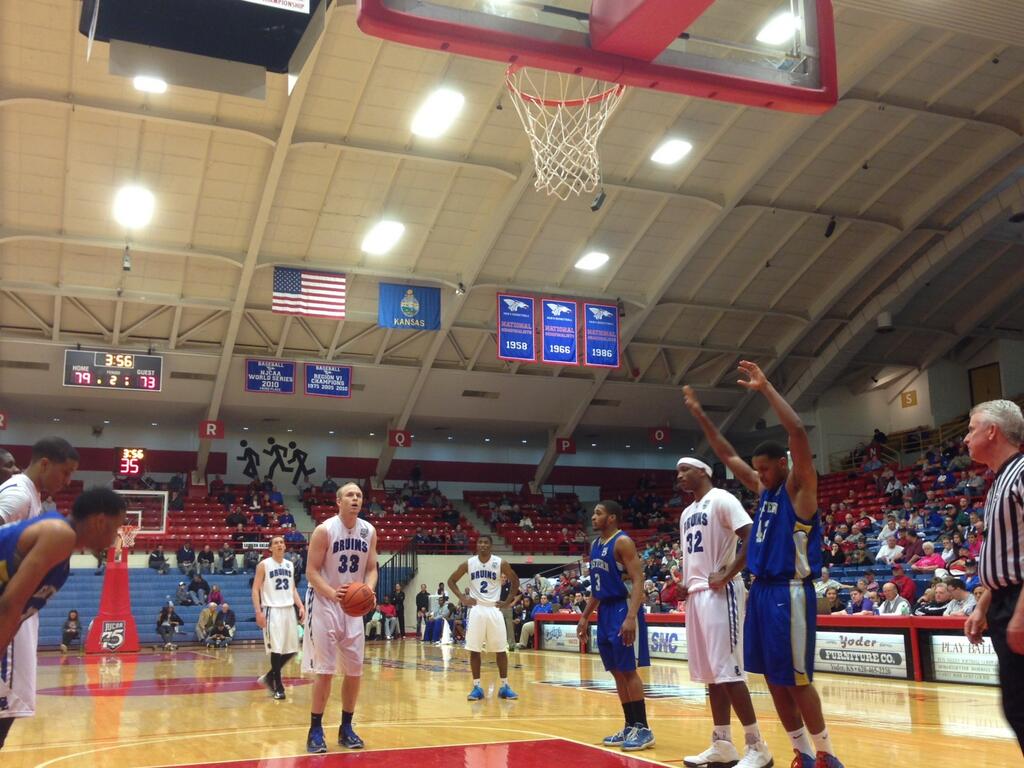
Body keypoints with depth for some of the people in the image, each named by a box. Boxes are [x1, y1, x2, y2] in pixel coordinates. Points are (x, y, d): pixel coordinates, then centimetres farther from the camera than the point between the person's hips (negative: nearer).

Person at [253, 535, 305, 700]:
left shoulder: (290, 565, 13)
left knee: (292, 650, 6)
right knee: (276, 649, -6)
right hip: (272, 610, -6)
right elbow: (255, 589, -6)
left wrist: (301, 606, 5)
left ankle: (269, 676, 24)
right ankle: (278, 687, 5)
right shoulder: (264, 565, -4)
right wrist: (258, 612, -16)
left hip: (289, 609, 6)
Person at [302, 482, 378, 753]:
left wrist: (368, 590, -14)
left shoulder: (369, 532, 1)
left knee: (355, 670, 6)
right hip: (325, 604, -5)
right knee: (324, 670, -5)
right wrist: (332, 593, -29)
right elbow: (311, 571, -13)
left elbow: (371, 569, 7)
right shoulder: (324, 530, -14)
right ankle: (315, 729, 8)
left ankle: (346, 727, 20)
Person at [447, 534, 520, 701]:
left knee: (501, 649, 1)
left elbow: (515, 581, 9)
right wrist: (462, 598, -1)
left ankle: (505, 686, 11)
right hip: (476, 609, 1)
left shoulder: (501, 563, -4)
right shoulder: (468, 564, -1)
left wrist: (509, 601, 2)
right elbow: (451, 581, 10)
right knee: (474, 650, 0)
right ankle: (477, 686, 8)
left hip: (494, 609, -1)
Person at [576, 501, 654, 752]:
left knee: (628, 670, -7)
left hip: (623, 609, -9)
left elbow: (638, 581, -20)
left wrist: (631, 617, -29)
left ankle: (643, 729, -1)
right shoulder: (595, 545, 13)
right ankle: (630, 726, 16)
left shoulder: (623, 542, -13)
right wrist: (585, 616, 18)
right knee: (617, 672, 10)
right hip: (605, 611, 9)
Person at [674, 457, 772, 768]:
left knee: (728, 670, -10)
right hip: (696, 594, 9)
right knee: (709, 671, 9)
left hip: (720, 593, -9)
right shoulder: (687, 513, 19)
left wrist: (727, 575, -20)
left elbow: (753, 539, -18)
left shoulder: (721, 499, -8)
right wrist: (685, 584, 11)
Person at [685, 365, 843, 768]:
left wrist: (766, 389, -23)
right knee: (774, 679, 11)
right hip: (761, 590, 8)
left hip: (789, 592, -8)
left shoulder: (799, 487, -8)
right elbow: (727, 454, 20)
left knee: (796, 680, -4)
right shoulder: (763, 489, 13)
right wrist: (699, 414, 17)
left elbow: (798, 433, -22)